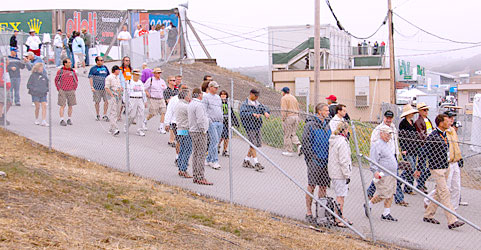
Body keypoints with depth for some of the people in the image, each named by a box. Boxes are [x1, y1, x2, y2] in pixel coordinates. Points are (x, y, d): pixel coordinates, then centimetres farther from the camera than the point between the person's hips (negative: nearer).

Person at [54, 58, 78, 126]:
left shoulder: (72, 71, 6)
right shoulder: (60, 71, -1)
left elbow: (76, 80, 15)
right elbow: (56, 80, 8)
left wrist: (74, 89, 7)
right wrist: (59, 89, 1)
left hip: (71, 91, 3)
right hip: (62, 91, -3)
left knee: (70, 106, 6)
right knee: (62, 106, -6)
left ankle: (69, 119, 16)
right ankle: (62, 120, -5)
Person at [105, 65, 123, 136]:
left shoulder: (118, 78, 19)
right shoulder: (109, 78, -7)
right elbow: (107, 88, -12)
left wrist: (121, 89, 10)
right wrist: (112, 95, -17)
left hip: (119, 97, 9)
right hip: (113, 97, -9)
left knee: (117, 113, 8)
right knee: (113, 113, -14)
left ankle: (111, 129, 15)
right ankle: (114, 129, -22)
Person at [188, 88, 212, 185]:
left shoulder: (190, 104, 14)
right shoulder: (199, 105, -16)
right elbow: (200, 120, -21)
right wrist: (203, 131, -14)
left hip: (192, 131, 10)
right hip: (199, 132, -10)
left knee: (195, 154, 11)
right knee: (201, 155, -9)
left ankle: (196, 177, 13)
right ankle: (200, 178, -11)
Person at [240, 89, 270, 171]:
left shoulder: (258, 104, 17)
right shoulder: (245, 104, -6)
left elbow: (265, 108, 12)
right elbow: (243, 113, -21)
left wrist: (266, 112, -13)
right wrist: (253, 114, -34)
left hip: (257, 127, 7)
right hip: (249, 127, -7)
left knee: (257, 144, 8)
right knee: (253, 144, -12)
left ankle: (246, 161, 20)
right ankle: (256, 163, -13)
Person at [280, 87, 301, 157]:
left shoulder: (284, 98, -5)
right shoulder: (294, 98, 17)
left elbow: (284, 109, -14)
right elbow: (297, 109, 16)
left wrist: (283, 119, -11)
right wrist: (297, 118, 18)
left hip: (288, 117, -7)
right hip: (295, 117, 7)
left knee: (287, 135, 0)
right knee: (293, 134, 14)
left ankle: (289, 151, 3)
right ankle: (298, 145, -9)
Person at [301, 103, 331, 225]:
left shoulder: (327, 125, 13)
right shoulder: (310, 125, -8)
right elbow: (306, 143, -10)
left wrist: (330, 157, 13)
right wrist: (312, 157, -15)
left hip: (325, 160, 7)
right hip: (314, 160, -7)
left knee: (323, 186, 10)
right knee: (311, 186, -3)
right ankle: (309, 213, 4)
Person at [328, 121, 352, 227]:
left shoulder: (333, 140, 12)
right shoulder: (342, 142, -19)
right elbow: (343, 161, -21)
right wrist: (347, 175, -15)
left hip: (334, 172, 10)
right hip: (340, 173, -10)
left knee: (340, 195, 17)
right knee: (340, 196, -3)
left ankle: (341, 217, 25)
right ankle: (338, 220, 2)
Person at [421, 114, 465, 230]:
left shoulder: (444, 135, 11)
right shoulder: (432, 137, -15)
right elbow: (424, 153, -12)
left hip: (446, 167, 9)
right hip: (437, 168, -9)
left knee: (439, 192, 13)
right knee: (445, 193, -11)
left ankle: (428, 215, 24)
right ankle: (452, 221, -14)